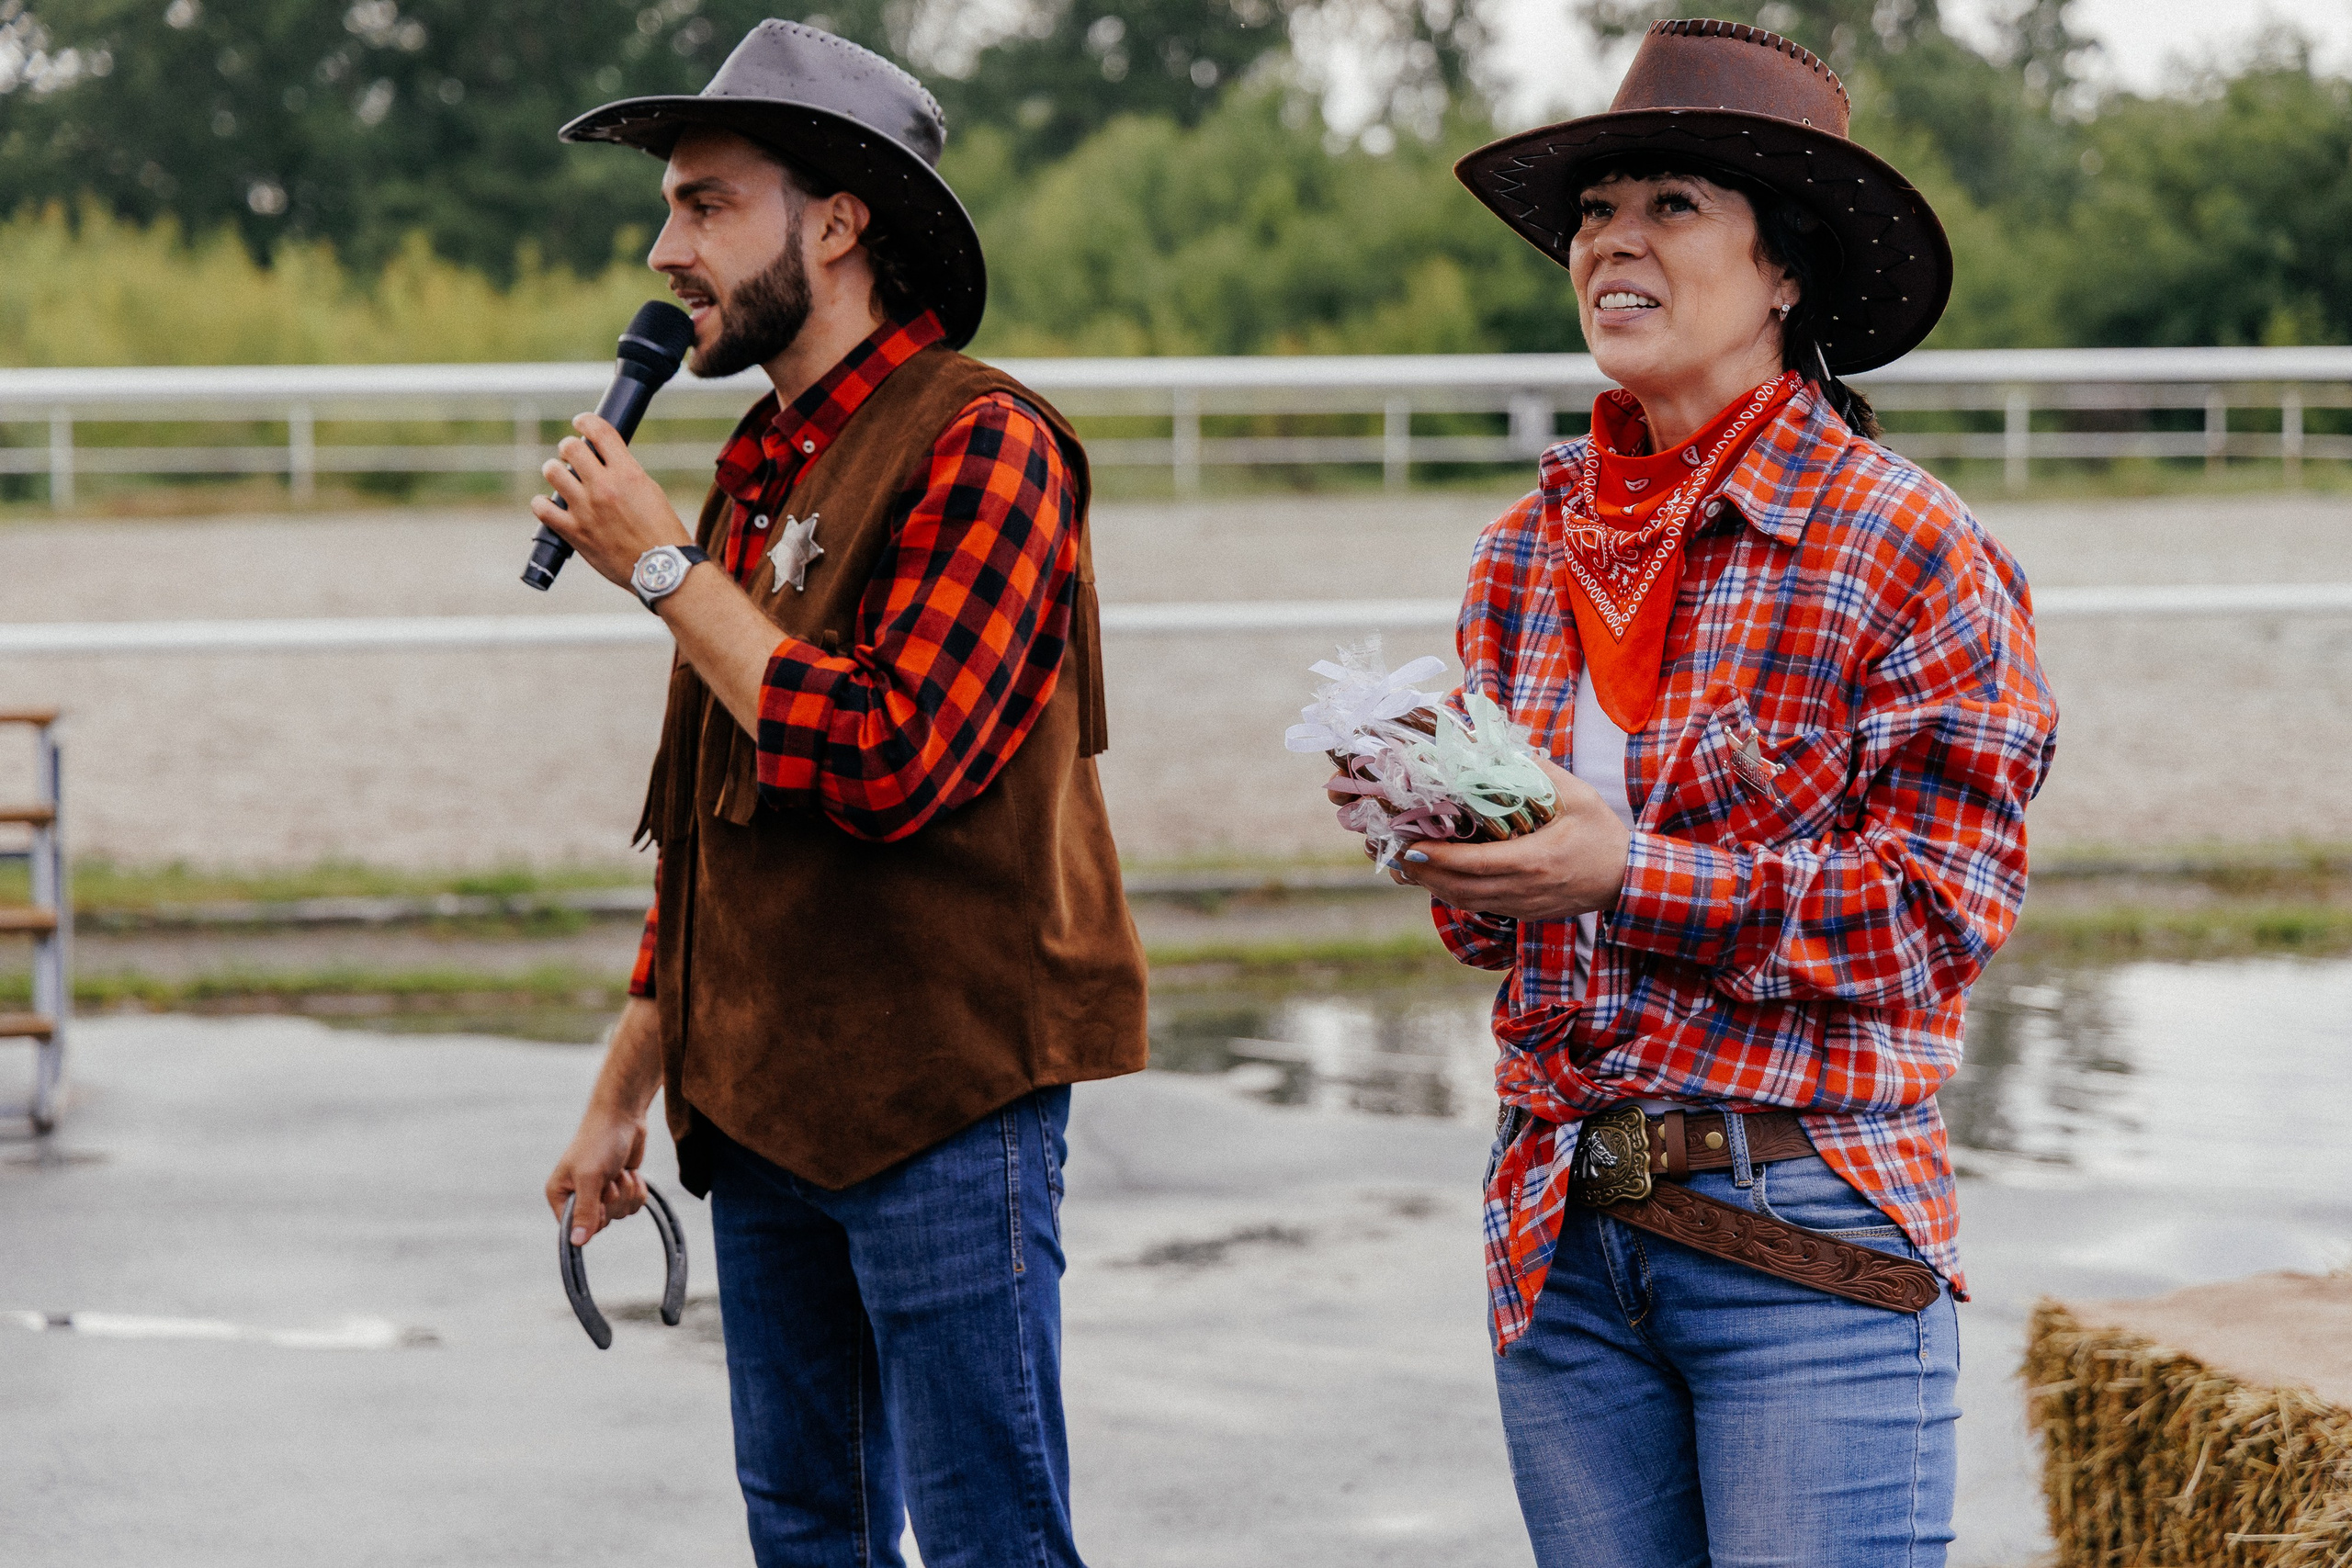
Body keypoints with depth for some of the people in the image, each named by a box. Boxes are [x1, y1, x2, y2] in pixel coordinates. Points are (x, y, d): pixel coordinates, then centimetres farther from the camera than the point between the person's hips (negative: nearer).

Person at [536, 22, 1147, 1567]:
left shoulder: (981, 444, -11)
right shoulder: (763, 469, 16)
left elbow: (892, 759, -24)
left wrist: (662, 567, -14)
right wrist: (625, 1090, 20)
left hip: (941, 1103, -9)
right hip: (766, 1107, 9)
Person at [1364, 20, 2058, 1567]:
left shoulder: (1910, 549, -7)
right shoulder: (1529, 553, 11)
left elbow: (1945, 903, -12)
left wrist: (1633, 878, -19)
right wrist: (1442, 834, -6)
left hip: (1809, 1235, -5)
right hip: (1563, 1232, 5)